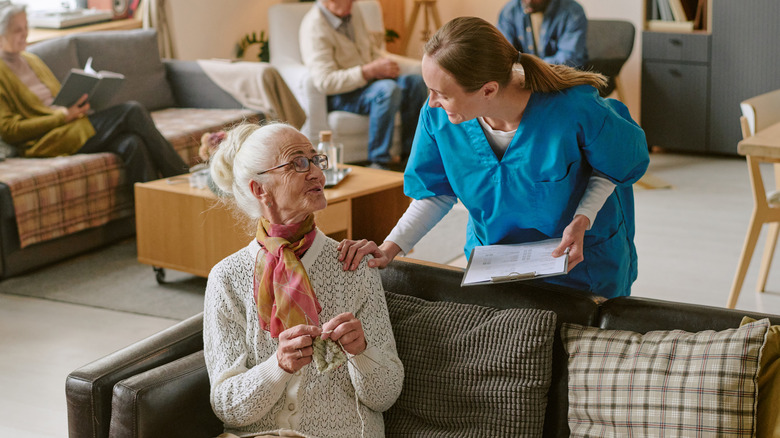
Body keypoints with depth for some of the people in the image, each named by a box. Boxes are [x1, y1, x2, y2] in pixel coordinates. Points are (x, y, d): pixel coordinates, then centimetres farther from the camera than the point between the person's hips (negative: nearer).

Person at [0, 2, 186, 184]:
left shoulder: (31, 59, 23)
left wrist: (76, 105, 1)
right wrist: (63, 116, -15)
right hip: (47, 140, -8)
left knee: (131, 144, -25)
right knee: (132, 111, -20)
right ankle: (180, 176, -13)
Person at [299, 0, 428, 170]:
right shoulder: (314, 27, -19)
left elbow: (371, 46, 23)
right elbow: (325, 82, -27)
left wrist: (386, 60, -1)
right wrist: (371, 70, -27)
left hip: (366, 81, 9)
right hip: (338, 96, -9)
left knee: (415, 82, -11)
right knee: (388, 89, -33)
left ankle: (411, 154, -3)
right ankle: (378, 163, -28)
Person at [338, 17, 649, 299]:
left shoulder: (574, 109, -33)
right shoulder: (437, 116, -23)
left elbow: (614, 165, -12)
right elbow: (437, 193, -7)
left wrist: (582, 221, -26)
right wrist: (388, 249, -19)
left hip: (581, 255, -2)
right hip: (492, 257, 3)